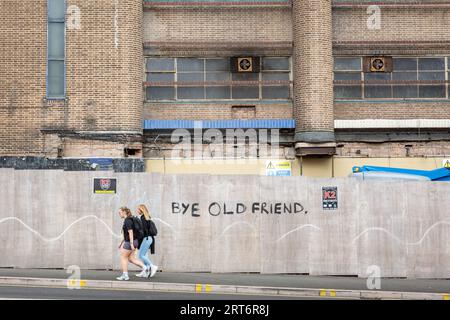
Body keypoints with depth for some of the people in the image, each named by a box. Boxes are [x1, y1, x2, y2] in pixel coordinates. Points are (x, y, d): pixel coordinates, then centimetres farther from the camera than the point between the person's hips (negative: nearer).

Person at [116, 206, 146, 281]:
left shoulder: (127, 221, -15)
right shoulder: (128, 220, 15)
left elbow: (130, 232, -22)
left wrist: (131, 244, -25)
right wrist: (122, 243, 27)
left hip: (130, 242, -9)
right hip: (132, 242, 9)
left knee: (123, 257, 2)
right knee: (131, 258, 12)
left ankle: (125, 276, 7)